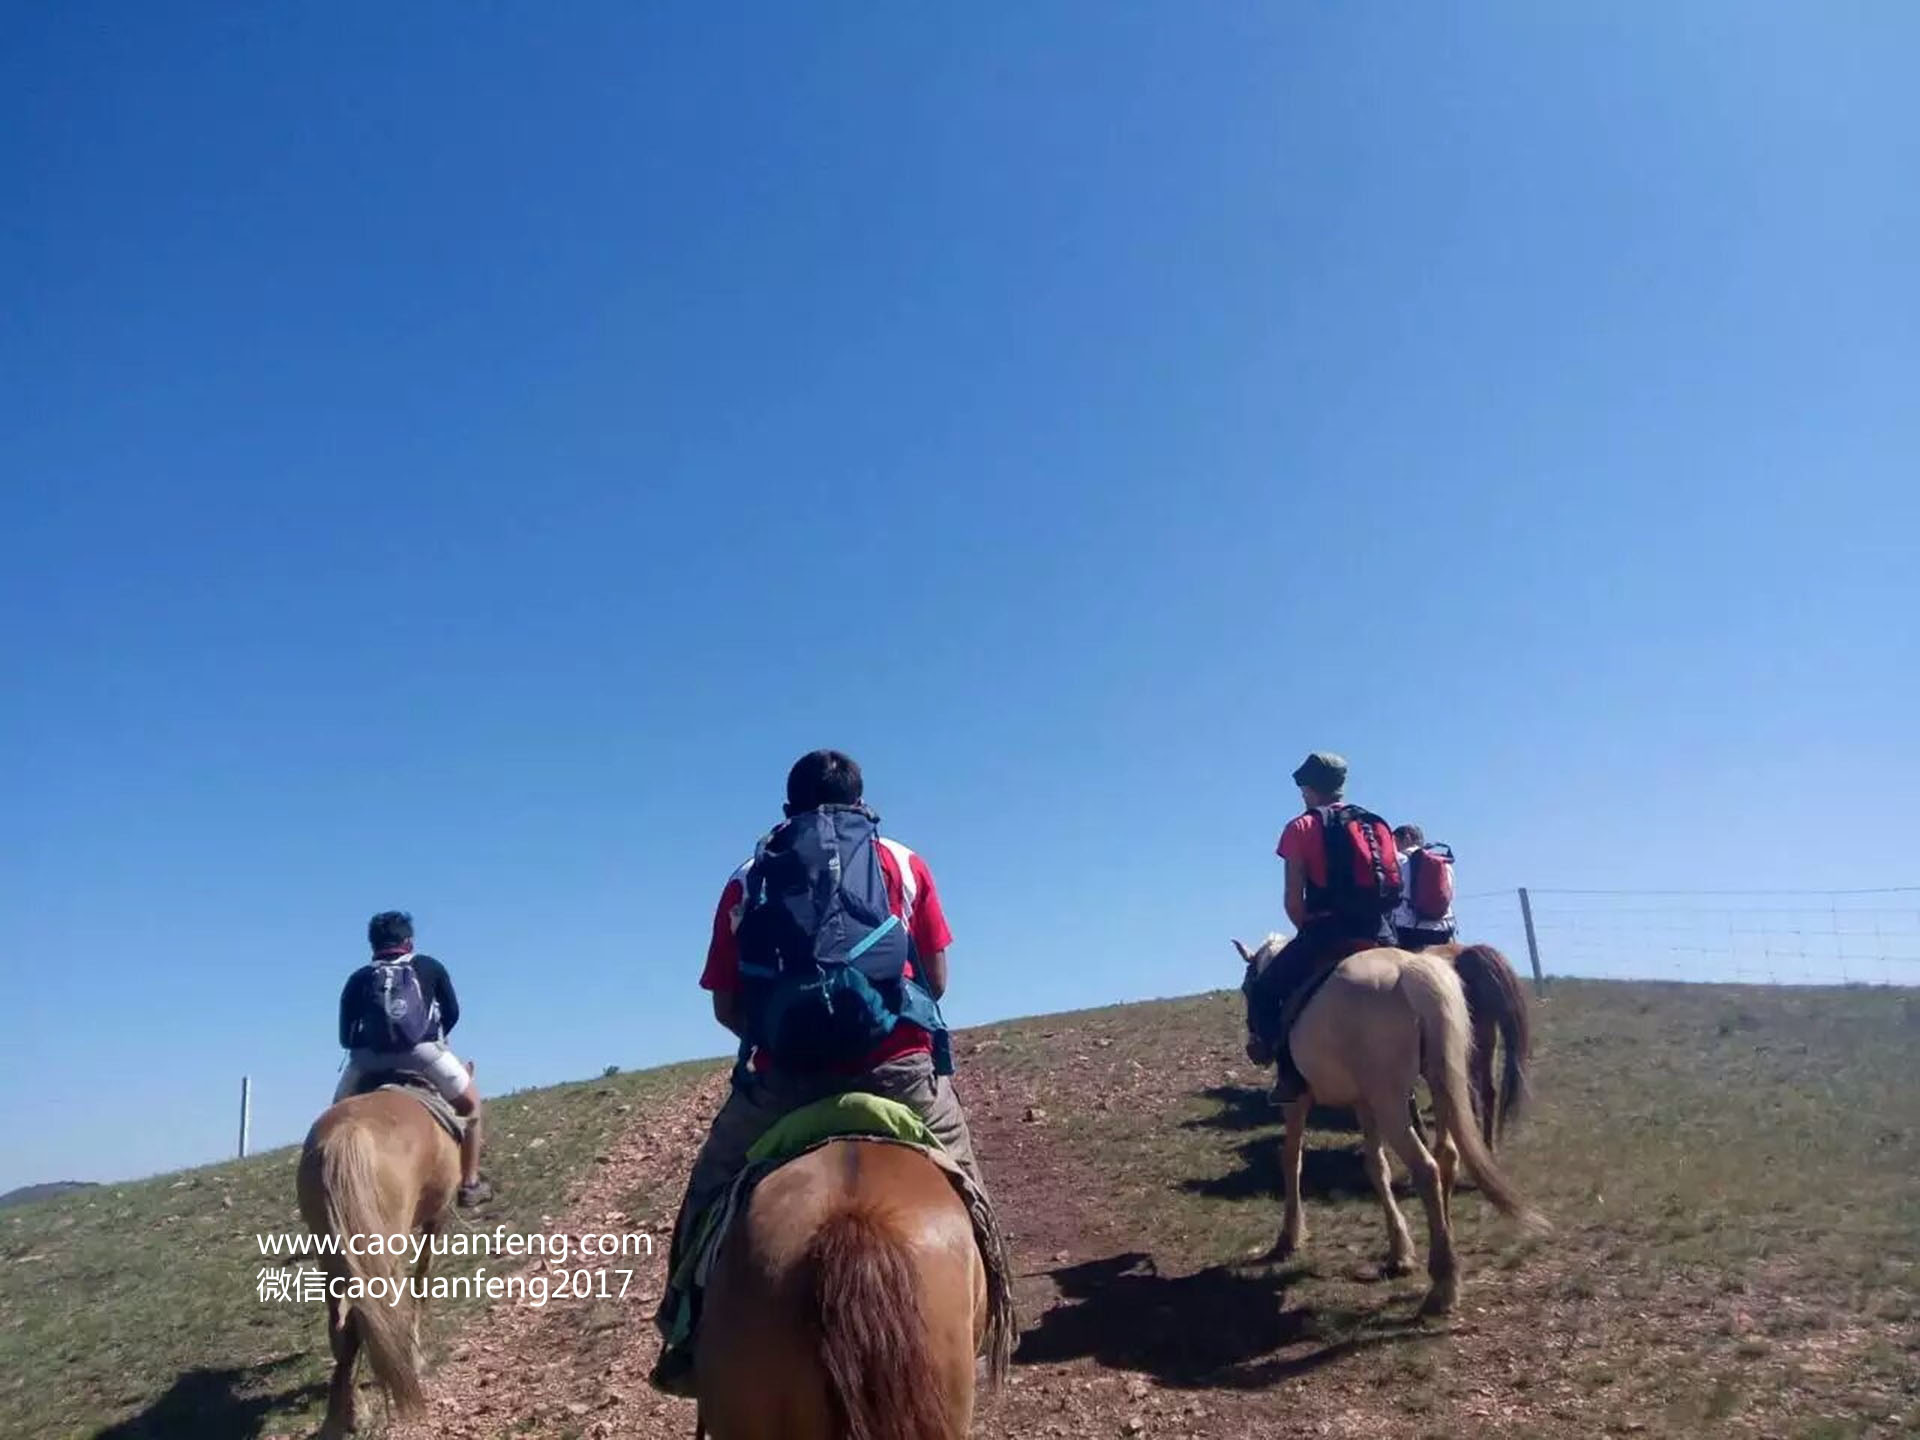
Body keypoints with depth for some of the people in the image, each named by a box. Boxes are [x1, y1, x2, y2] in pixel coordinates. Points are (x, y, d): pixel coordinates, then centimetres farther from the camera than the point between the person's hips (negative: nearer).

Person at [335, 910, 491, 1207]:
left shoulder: (358, 979, 17)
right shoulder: (430, 968, 16)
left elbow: (345, 1036, 14)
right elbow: (452, 1014, 20)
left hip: (368, 1058, 2)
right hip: (423, 1052, -1)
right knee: (470, 1105, 18)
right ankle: (469, 1183, 17)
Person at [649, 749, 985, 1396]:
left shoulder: (747, 882, 13)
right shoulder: (902, 863, 12)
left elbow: (726, 1008, 11)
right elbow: (937, 979, 13)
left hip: (784, 1075, 1)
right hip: (897, 1065, 0)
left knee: (710, 1191, 23)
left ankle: (687, 1338, 21)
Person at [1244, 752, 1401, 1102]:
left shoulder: (1301, 828, 1)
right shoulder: (1377, 824, 16)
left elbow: (1294, 901, -4)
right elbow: (1395, 886, 14)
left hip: (1325, 932, -5)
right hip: (1379, 934, 5)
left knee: (1264, 989, 11)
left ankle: (1292, 1073, -1)